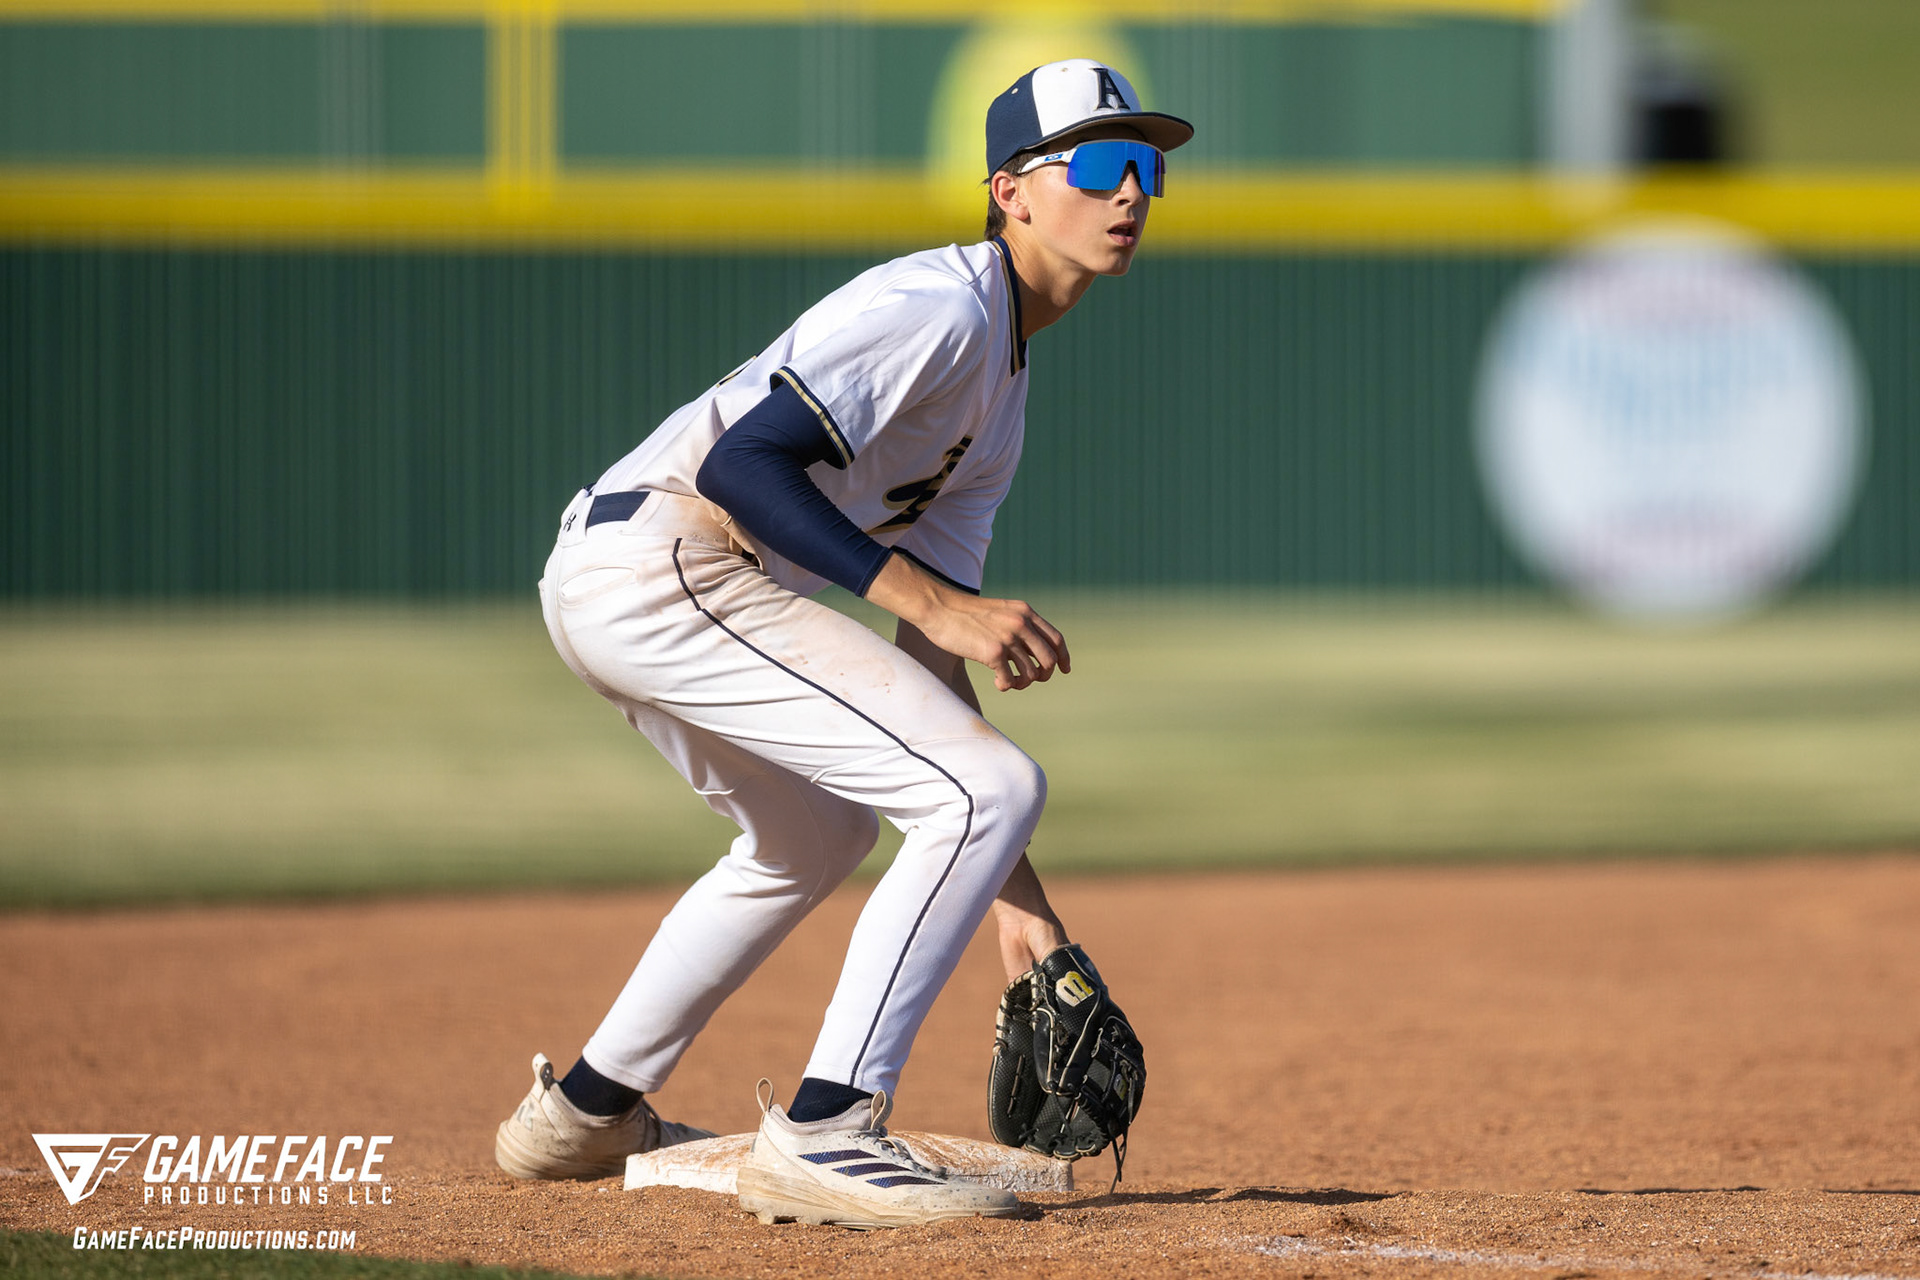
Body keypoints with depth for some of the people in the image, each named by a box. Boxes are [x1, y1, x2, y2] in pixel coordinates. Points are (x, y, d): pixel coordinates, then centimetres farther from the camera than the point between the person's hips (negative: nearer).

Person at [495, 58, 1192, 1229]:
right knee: (994, 785, -15)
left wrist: (1012, 890, 14)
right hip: (663, 566, -11)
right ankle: (824, 1135, -17)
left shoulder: (1001, 398, 20)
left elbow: (934, 666, 19)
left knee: (820, 831, 33)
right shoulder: (935, 305, -11)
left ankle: (586, 1112, 42)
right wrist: (930, 599, -27)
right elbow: (743, 463, -22)